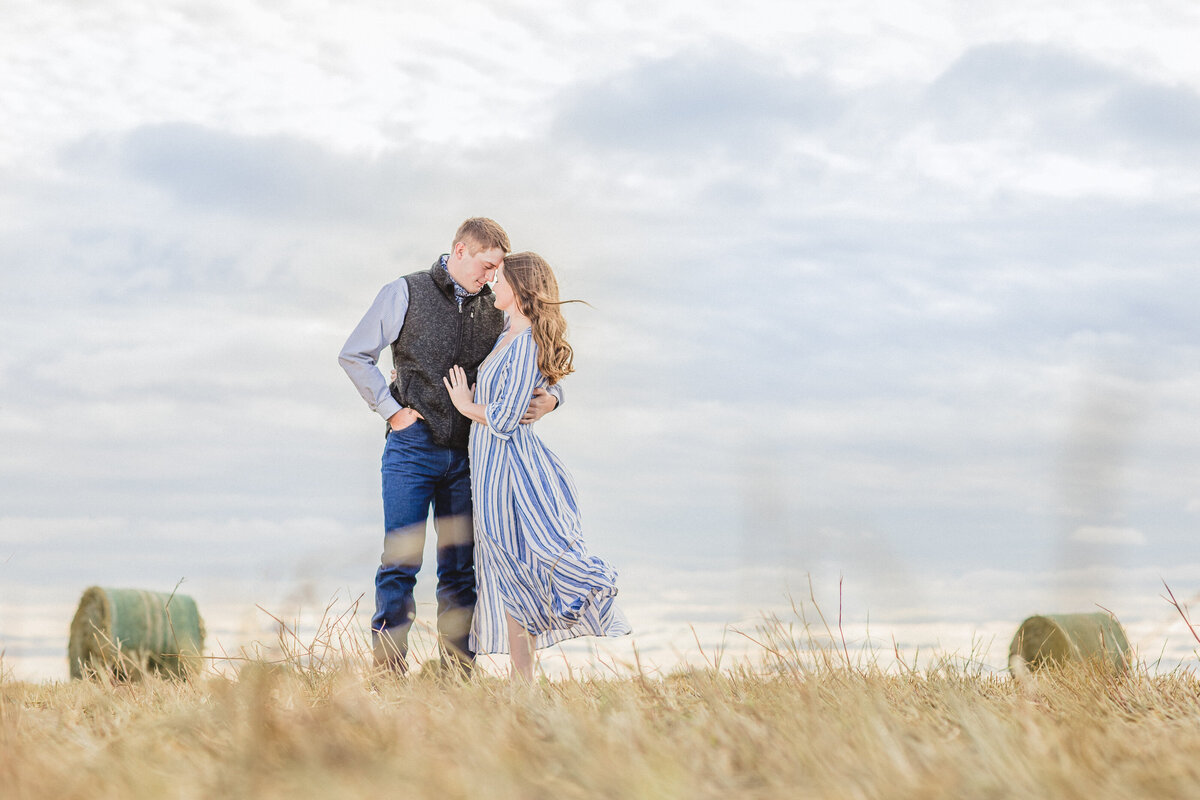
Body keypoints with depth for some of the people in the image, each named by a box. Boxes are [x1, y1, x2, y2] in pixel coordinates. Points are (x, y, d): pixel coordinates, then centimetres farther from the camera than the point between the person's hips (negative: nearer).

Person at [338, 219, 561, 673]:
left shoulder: (493, 309, 11)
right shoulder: (405, 294, 1)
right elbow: (354, 356, 2)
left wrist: (548, 398, -6)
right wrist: (391, 410, -4)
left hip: (466, 453, 4)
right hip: (413, 447, -4)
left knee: (461, 568, 4)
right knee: (401, 561, -6)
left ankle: (457, 673, 8)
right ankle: (389, 670, -3)